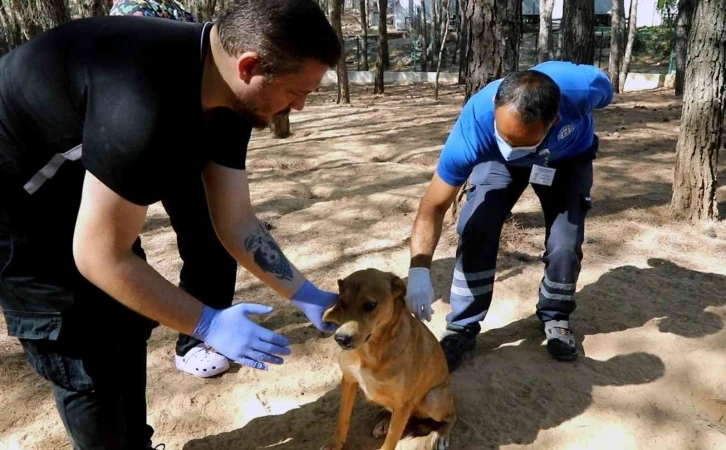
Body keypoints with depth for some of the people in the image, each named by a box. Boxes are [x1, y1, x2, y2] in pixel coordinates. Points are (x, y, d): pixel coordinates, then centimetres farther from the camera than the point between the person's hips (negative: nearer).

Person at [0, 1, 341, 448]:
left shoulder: (229, 101, -11)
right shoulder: (146, 104, -39)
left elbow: (237, 222, -4)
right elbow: (100, 258, -30)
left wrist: (306, 294, -5)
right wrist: (208, 325, -24)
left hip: (71, 194, 9)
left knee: (126, 326, 15)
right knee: (88, 362, -2)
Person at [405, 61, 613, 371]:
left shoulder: (582, 87, -40)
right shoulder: (474, 125, -42)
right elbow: (435, 206, -37)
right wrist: (419, 269, -51)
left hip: (569, 158, 1)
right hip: (498, 160, -1)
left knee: (565, 242, -12)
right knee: (476, 231, -19)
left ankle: (555, 316, 17)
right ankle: (462, 328, -2)